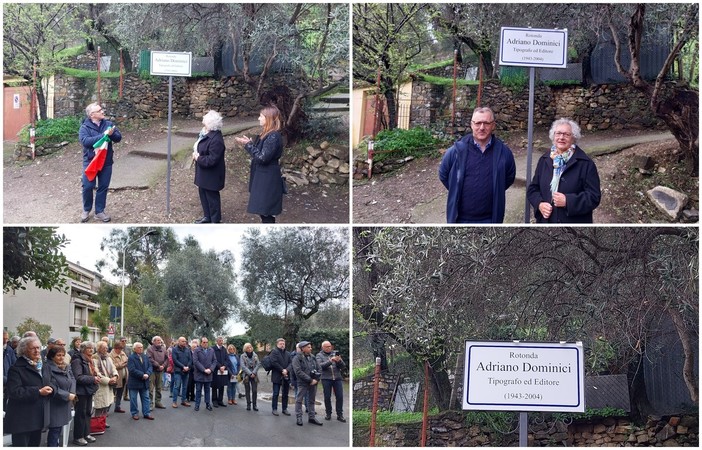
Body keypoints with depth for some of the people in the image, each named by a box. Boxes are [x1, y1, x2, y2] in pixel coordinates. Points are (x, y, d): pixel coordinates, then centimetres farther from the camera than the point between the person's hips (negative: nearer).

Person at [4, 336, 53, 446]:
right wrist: (38, 392, -23)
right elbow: (14, 392, -22)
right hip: (22, 419, -8)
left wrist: (49, 389, -7)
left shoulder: (41, 367, 15)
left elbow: (49, 384, 19)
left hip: (38, 417, 8)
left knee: (35, 444, 14)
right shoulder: (16, 369, -12)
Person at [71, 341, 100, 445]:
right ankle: (78, 437, 5)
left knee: (88, 412, 14)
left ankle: (86, 434, 24)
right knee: (80, 414, -3)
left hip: (89, 390, 9)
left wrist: (96, 378, 4)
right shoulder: (78, 361, -16)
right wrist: (92, 379, -22)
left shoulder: (89, 361, 14)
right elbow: (78, 377, -24)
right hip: (81, 391, -9)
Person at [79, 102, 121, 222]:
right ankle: (86, 210, 21)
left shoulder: (108, 124, 2)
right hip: (90, 162, -3)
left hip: (106, 162, 3)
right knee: (88, 187, 1)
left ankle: (99, 211, 19)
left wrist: (112, 134, -24)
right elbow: (85, 141, -25)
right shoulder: (85, 127, -9)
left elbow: (118, 137, -1)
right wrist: (103, 135, -28)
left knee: (103, 187, 7)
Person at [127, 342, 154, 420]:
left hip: (144, 382, 5)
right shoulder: (131, 358, -12)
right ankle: (134, 413, 17)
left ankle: (146, 413, 15)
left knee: (146, 398, 9)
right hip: (134, 382, -5)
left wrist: (147, 374, -15)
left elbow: (150, 366, 5)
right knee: (133, 399, 6)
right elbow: (132, 370, -21)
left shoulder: (145, 357, 7)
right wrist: (142, 375, -22)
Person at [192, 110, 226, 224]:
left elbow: (212, 160, -30)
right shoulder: (207, 133, 1)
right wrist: (196, 153, -1)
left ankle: (215, 221, 17)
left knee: (212, 197, 3)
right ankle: (207, 216, 37)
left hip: (211, 175, -10)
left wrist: (199, 158, -19)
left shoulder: (216, 140, -29)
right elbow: (199, 146, 19)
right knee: (203, 193, 21)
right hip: (203, 173, 10)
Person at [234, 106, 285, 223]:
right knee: (263, 210, 18)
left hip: (268, 180, -10)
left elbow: (262, 157, -24)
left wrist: (249, 144, -17)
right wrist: (249, 143, 3)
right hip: (262, 178, 10)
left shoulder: (274, 136, -21)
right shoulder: (266, 134, 11)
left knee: (266, 212, -5)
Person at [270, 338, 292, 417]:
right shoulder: (274, 352, -3)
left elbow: (290, 363, 8)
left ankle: (284, 409, 17)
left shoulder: (287, 353, 16)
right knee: (276, 394, -1)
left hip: (286, 376, 5)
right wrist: (282, 370, -14)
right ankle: (274, 409, 5)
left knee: (285, 394, 9)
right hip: (277, 376, -5)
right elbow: (274, 362, -14)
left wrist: (286, 370, -10)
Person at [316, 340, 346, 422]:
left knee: (340, 396, -2)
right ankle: (328, 413, 17)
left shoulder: (335, 353, 11)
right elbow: (320, 366, -13)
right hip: (326, 379, -2)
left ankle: (339, 415, 4)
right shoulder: (319, 355, 5)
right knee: (327, 397, 2)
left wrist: (339, 361, -16)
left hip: (337, 378, 2)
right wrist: (330, 361, -26)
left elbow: (343, 366, 6)